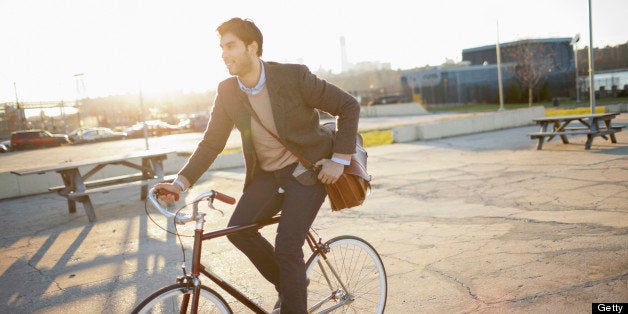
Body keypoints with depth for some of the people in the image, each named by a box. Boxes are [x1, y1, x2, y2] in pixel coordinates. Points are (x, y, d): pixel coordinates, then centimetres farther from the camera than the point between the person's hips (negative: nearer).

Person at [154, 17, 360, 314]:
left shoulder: (293, 75, -17)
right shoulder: (227, 91, -3)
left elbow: (348, 106, -11)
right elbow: (211, 142, 1)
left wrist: (340, 160, -14)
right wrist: (181, 182, -12)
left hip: (307, 170, -5)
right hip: (267, 174, 5)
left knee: (286, 245, -15)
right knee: (238, 229, -11)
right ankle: (287, 283, 13)